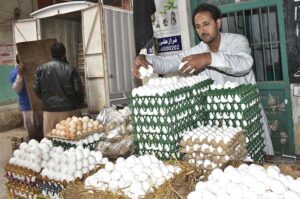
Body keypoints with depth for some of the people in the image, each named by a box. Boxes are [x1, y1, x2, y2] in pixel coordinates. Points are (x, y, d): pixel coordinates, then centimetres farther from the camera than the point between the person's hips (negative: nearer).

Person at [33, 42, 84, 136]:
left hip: (50, 111, 1)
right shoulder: (70, 69, -6)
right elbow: (78, 90, -5)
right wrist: (78, 104, 14)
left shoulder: (41, 69, -1)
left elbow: (36, 89, 4)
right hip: (69, 110, -1)